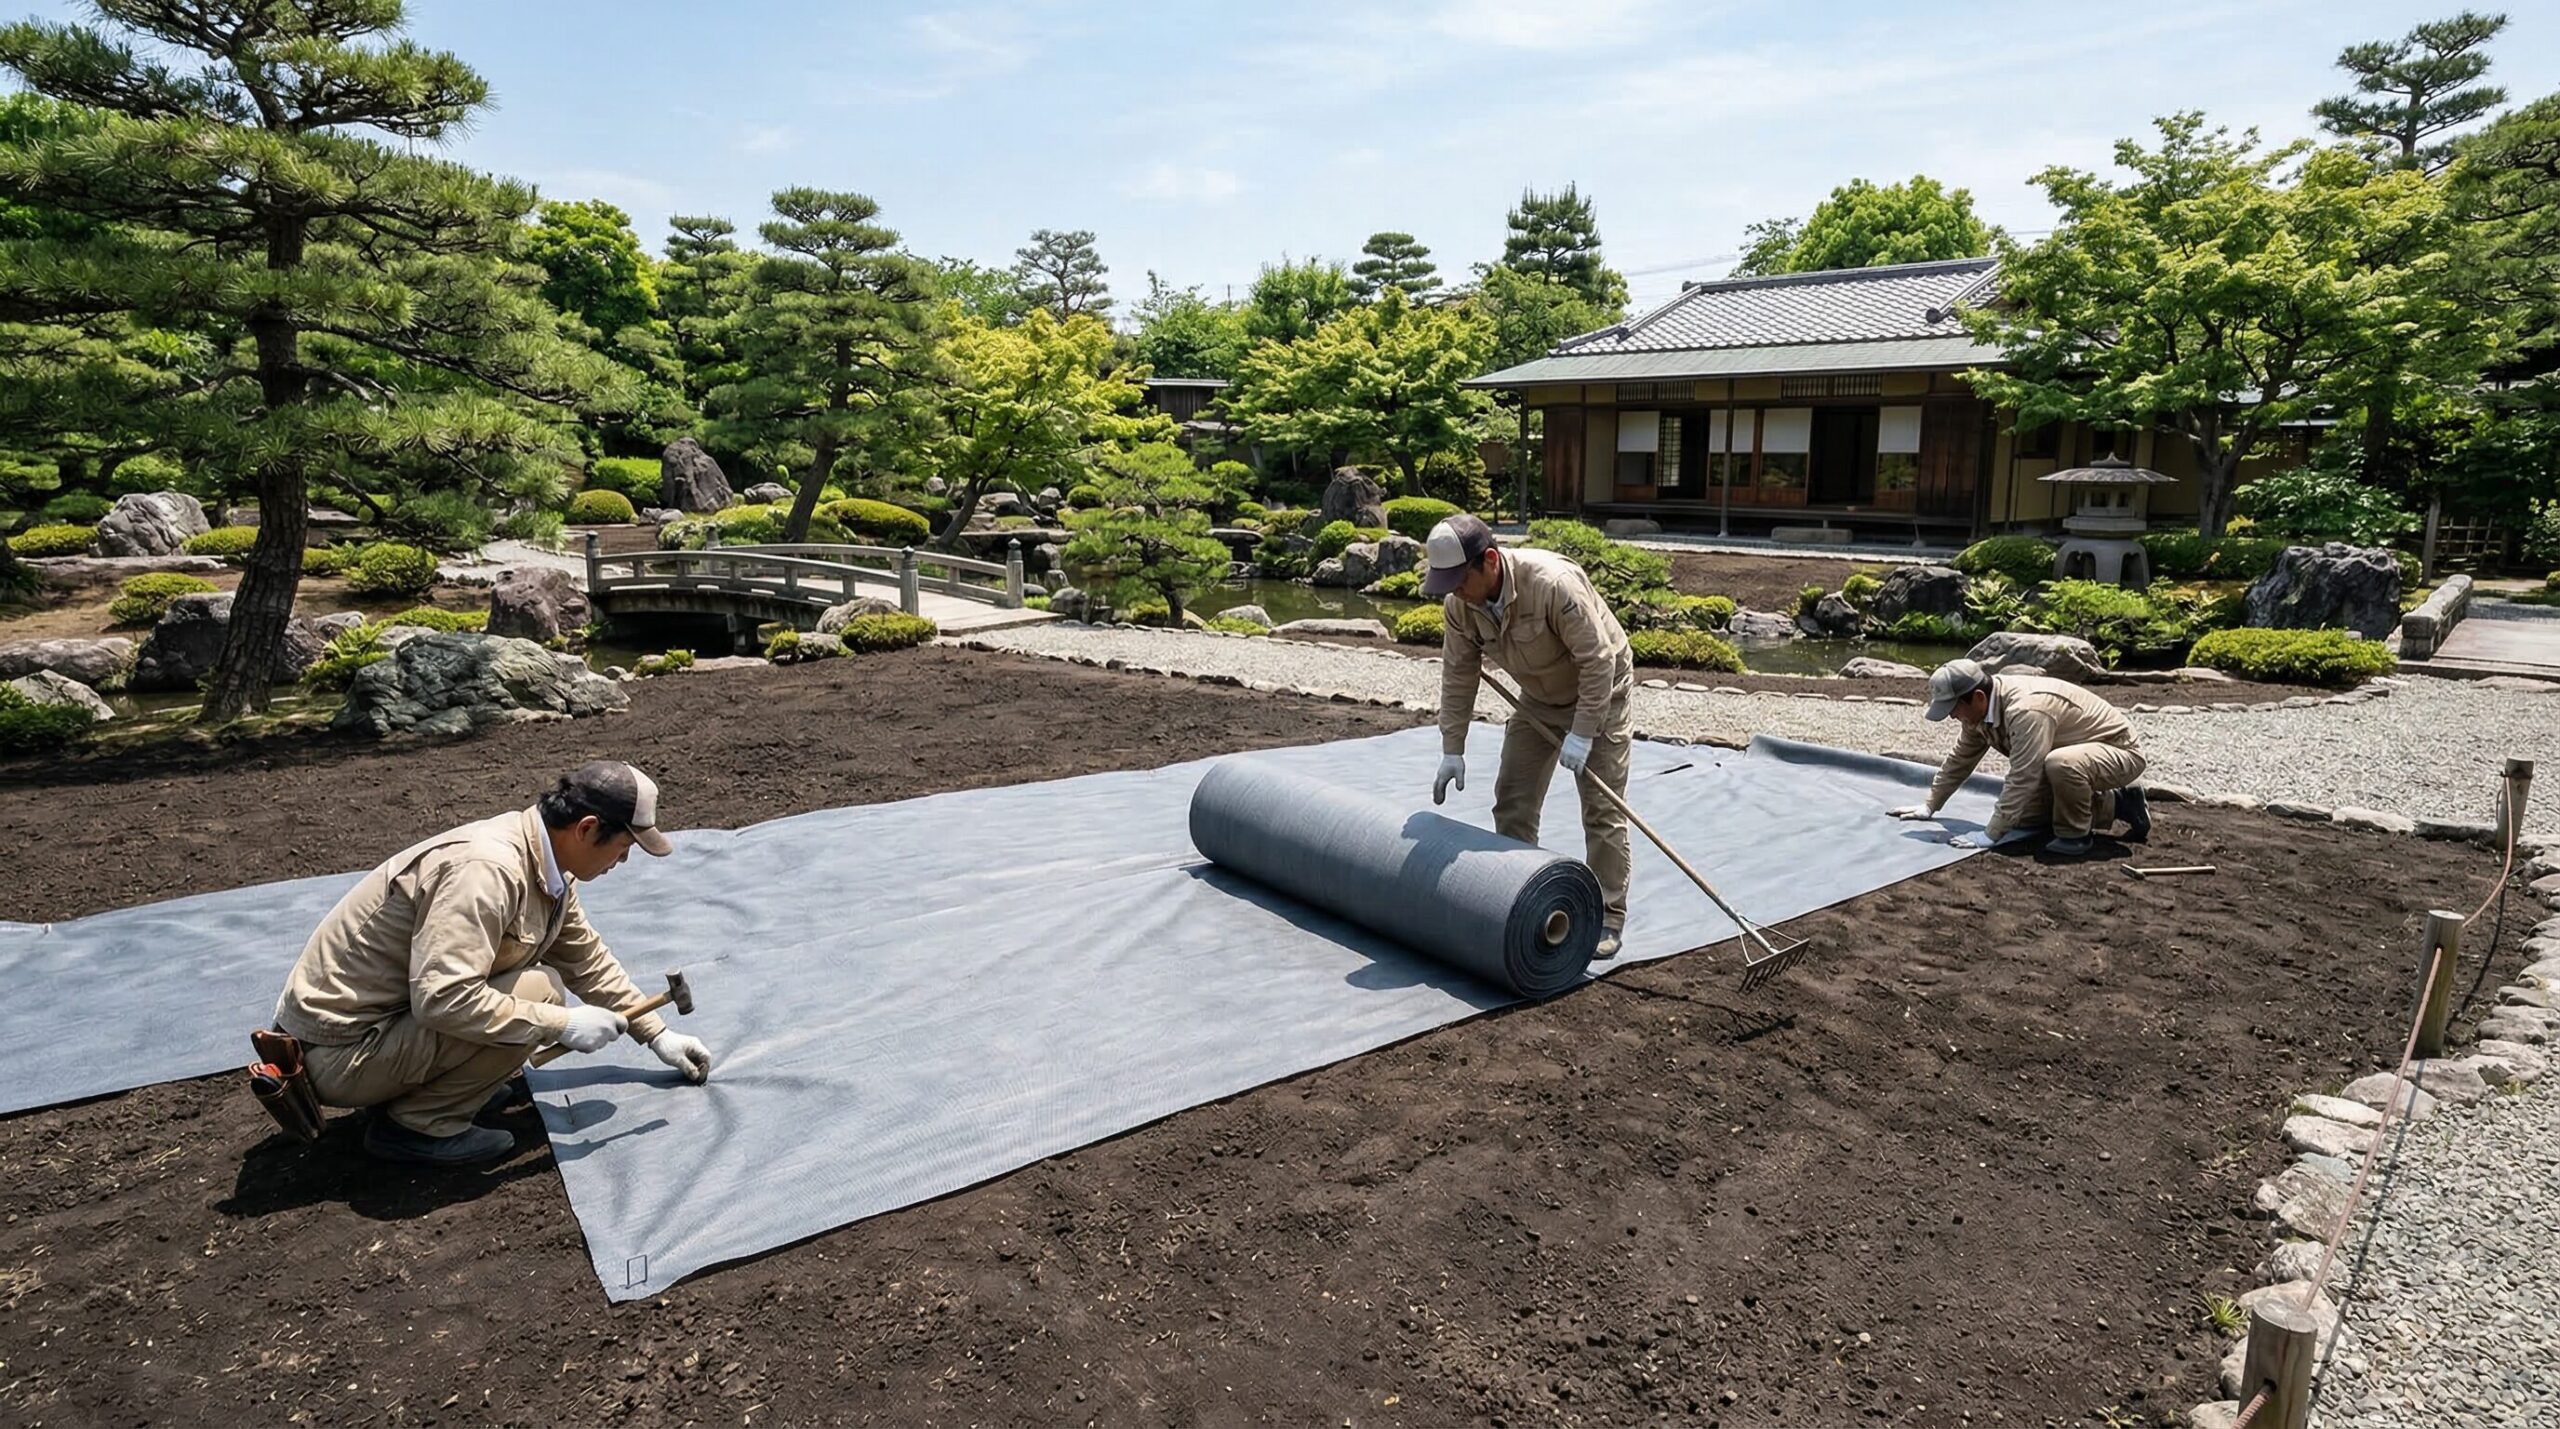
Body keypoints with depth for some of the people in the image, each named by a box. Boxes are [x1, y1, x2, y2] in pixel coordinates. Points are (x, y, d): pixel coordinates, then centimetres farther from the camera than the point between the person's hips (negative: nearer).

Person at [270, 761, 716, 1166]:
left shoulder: (545, 865, 1)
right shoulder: (486, 868, -28)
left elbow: (587, 958, 13)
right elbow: (443, 999, -33)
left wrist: (657, 1035, 14)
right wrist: (562, 1024, -25)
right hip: (340, 1051, -9)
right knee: (539, 991, -21)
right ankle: (420, 1122, -8)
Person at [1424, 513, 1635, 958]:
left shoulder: (1553, 583, -36)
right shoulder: (1458, 604, -16)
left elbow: (1598, 659, -31)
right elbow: (1458, 676, -8)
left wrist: (1582, 733, -29)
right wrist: (1452, 750, -8)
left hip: (1599, 693, -6)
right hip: (1539, 700, 6)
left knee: (1602, 809, -6)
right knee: (1512, 802, 5)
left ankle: (1608, 917, 4)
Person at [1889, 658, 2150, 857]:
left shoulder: (2026, 709, -36)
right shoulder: (1980, 707, -7)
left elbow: (2021, 778, -37)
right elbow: (1961, 758, 6)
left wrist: (1991, 834, -33)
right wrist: (1931, 805, 10)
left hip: (2119, 751, -10)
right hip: (2074, 753, 10)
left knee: (2060, 763, -40)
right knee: (2023, 816, 7)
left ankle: (2074, 835, -13)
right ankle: (2117, 804, 20)